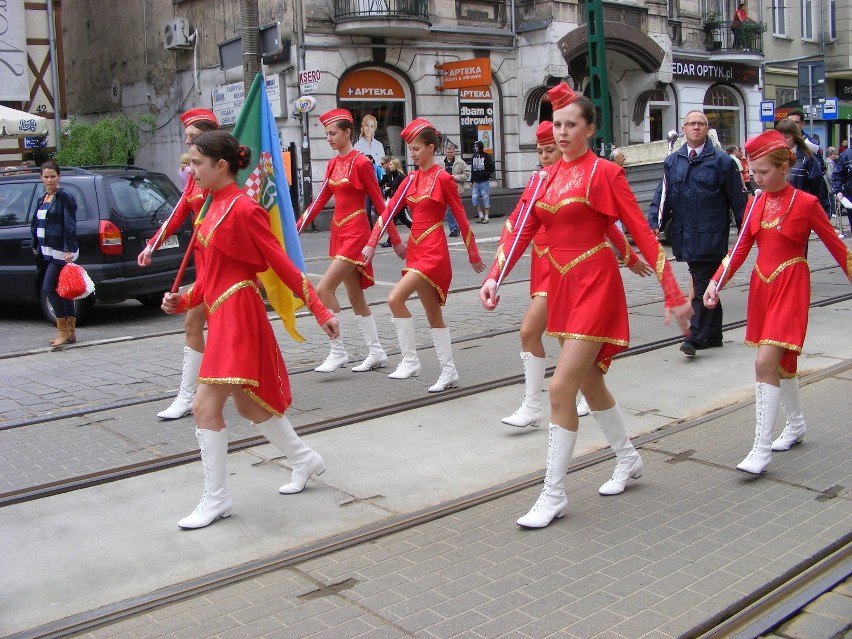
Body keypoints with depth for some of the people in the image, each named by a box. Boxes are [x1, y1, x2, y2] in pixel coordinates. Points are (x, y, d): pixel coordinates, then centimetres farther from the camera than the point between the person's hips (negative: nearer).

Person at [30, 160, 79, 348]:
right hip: (47, 252, 8)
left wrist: (69, 250, -20)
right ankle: (70, 332, 14)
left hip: (61, 252, -8)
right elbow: (35, 224, 23)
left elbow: (70, 225, -14)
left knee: (49, 288, -13)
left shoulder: (64, 197, -8)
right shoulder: (42, 199, 16)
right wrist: (36, 246, 21)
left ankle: (63, 330, -5)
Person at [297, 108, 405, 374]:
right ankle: (376, 353, 21)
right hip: (338, 232, 8)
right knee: (355, 296, 11)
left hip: (355, 233, -8)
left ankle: (337, 352, -5)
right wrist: (295, 229, 7)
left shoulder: (360, 163, -11)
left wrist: (396, 241, -7)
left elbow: (379, 203, -10)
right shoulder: (333, 164, 11)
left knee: (324, 289, -15)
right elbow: (320, 200, 13)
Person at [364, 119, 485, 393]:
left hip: (433, 251, -8)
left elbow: (461, 217, -5)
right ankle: (449, 371, 17)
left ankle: (410, 361, -8)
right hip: (415, 249, 8)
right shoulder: (411, 179, 11)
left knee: (395, 298, -19)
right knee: (432, 312, 10)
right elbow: (389, 210, 6)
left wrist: (474, 256, -1)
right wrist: (371, 244, -1)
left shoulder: (442, 178, -9)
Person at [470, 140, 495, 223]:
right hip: (476, 182, 5)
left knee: (485, 198, -1)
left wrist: (485, 174, -18)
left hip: (484, 182, -5)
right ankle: (481, 215, 13)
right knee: (474, 198, 0)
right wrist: (471, 181, 13)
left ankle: (486, 217, 5)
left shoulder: (486, 156, -5)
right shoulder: (474, 157, 11)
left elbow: (492, 168, -7)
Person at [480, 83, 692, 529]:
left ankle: (553, 495, 0)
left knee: (562, 387, -12)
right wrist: (494, 278, -11)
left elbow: (642, 232, -9)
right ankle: (629, 459, 40)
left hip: (595, 284, -7)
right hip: (561, 285, 7)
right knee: (589, 383, 17)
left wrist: (673, 294, -11)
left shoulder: (604, 172, -8)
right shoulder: (546, 176, 10)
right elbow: (521, 231, 3)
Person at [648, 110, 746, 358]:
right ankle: (713, 335, 24)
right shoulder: (672, 162, 10)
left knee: (703, 288, -6)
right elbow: (662, 196, 9)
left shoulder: (721, 160, -1)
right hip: (686, 236, 5)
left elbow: (737, 200, 1)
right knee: (702, 286, 13)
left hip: (711, 236, -4)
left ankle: (696, 337, -5)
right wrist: (654, 223, -5)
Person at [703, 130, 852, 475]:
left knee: (766, 363, -16)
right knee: (780, 362, 17)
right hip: (761, 285, 6)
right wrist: (716, 282, -7)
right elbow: (741, 247, 5)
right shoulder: (756, 203, 7)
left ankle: (762, 449, -12)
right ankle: (796, 425, 38)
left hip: (790, 287, -6)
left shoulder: (806, 203, -8)